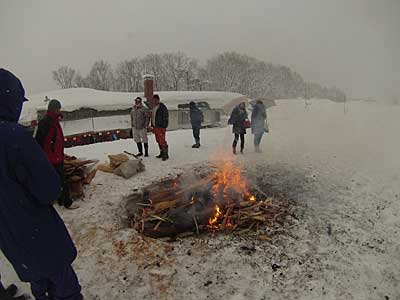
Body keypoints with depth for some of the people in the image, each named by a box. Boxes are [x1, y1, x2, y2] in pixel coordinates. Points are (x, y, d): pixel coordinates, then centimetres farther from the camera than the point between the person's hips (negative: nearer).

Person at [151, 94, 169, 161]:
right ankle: (162, 153, 24)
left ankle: (165, 154, -5)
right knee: (158, 141, 13)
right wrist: (152, 126, 18)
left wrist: (164, 126, -19)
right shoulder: (154, 107, 16)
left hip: (161, 127, -9)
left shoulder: (162, 107, -10)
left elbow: (166, 117, -14)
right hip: (155, 126, 9)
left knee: (162, 141, -11)